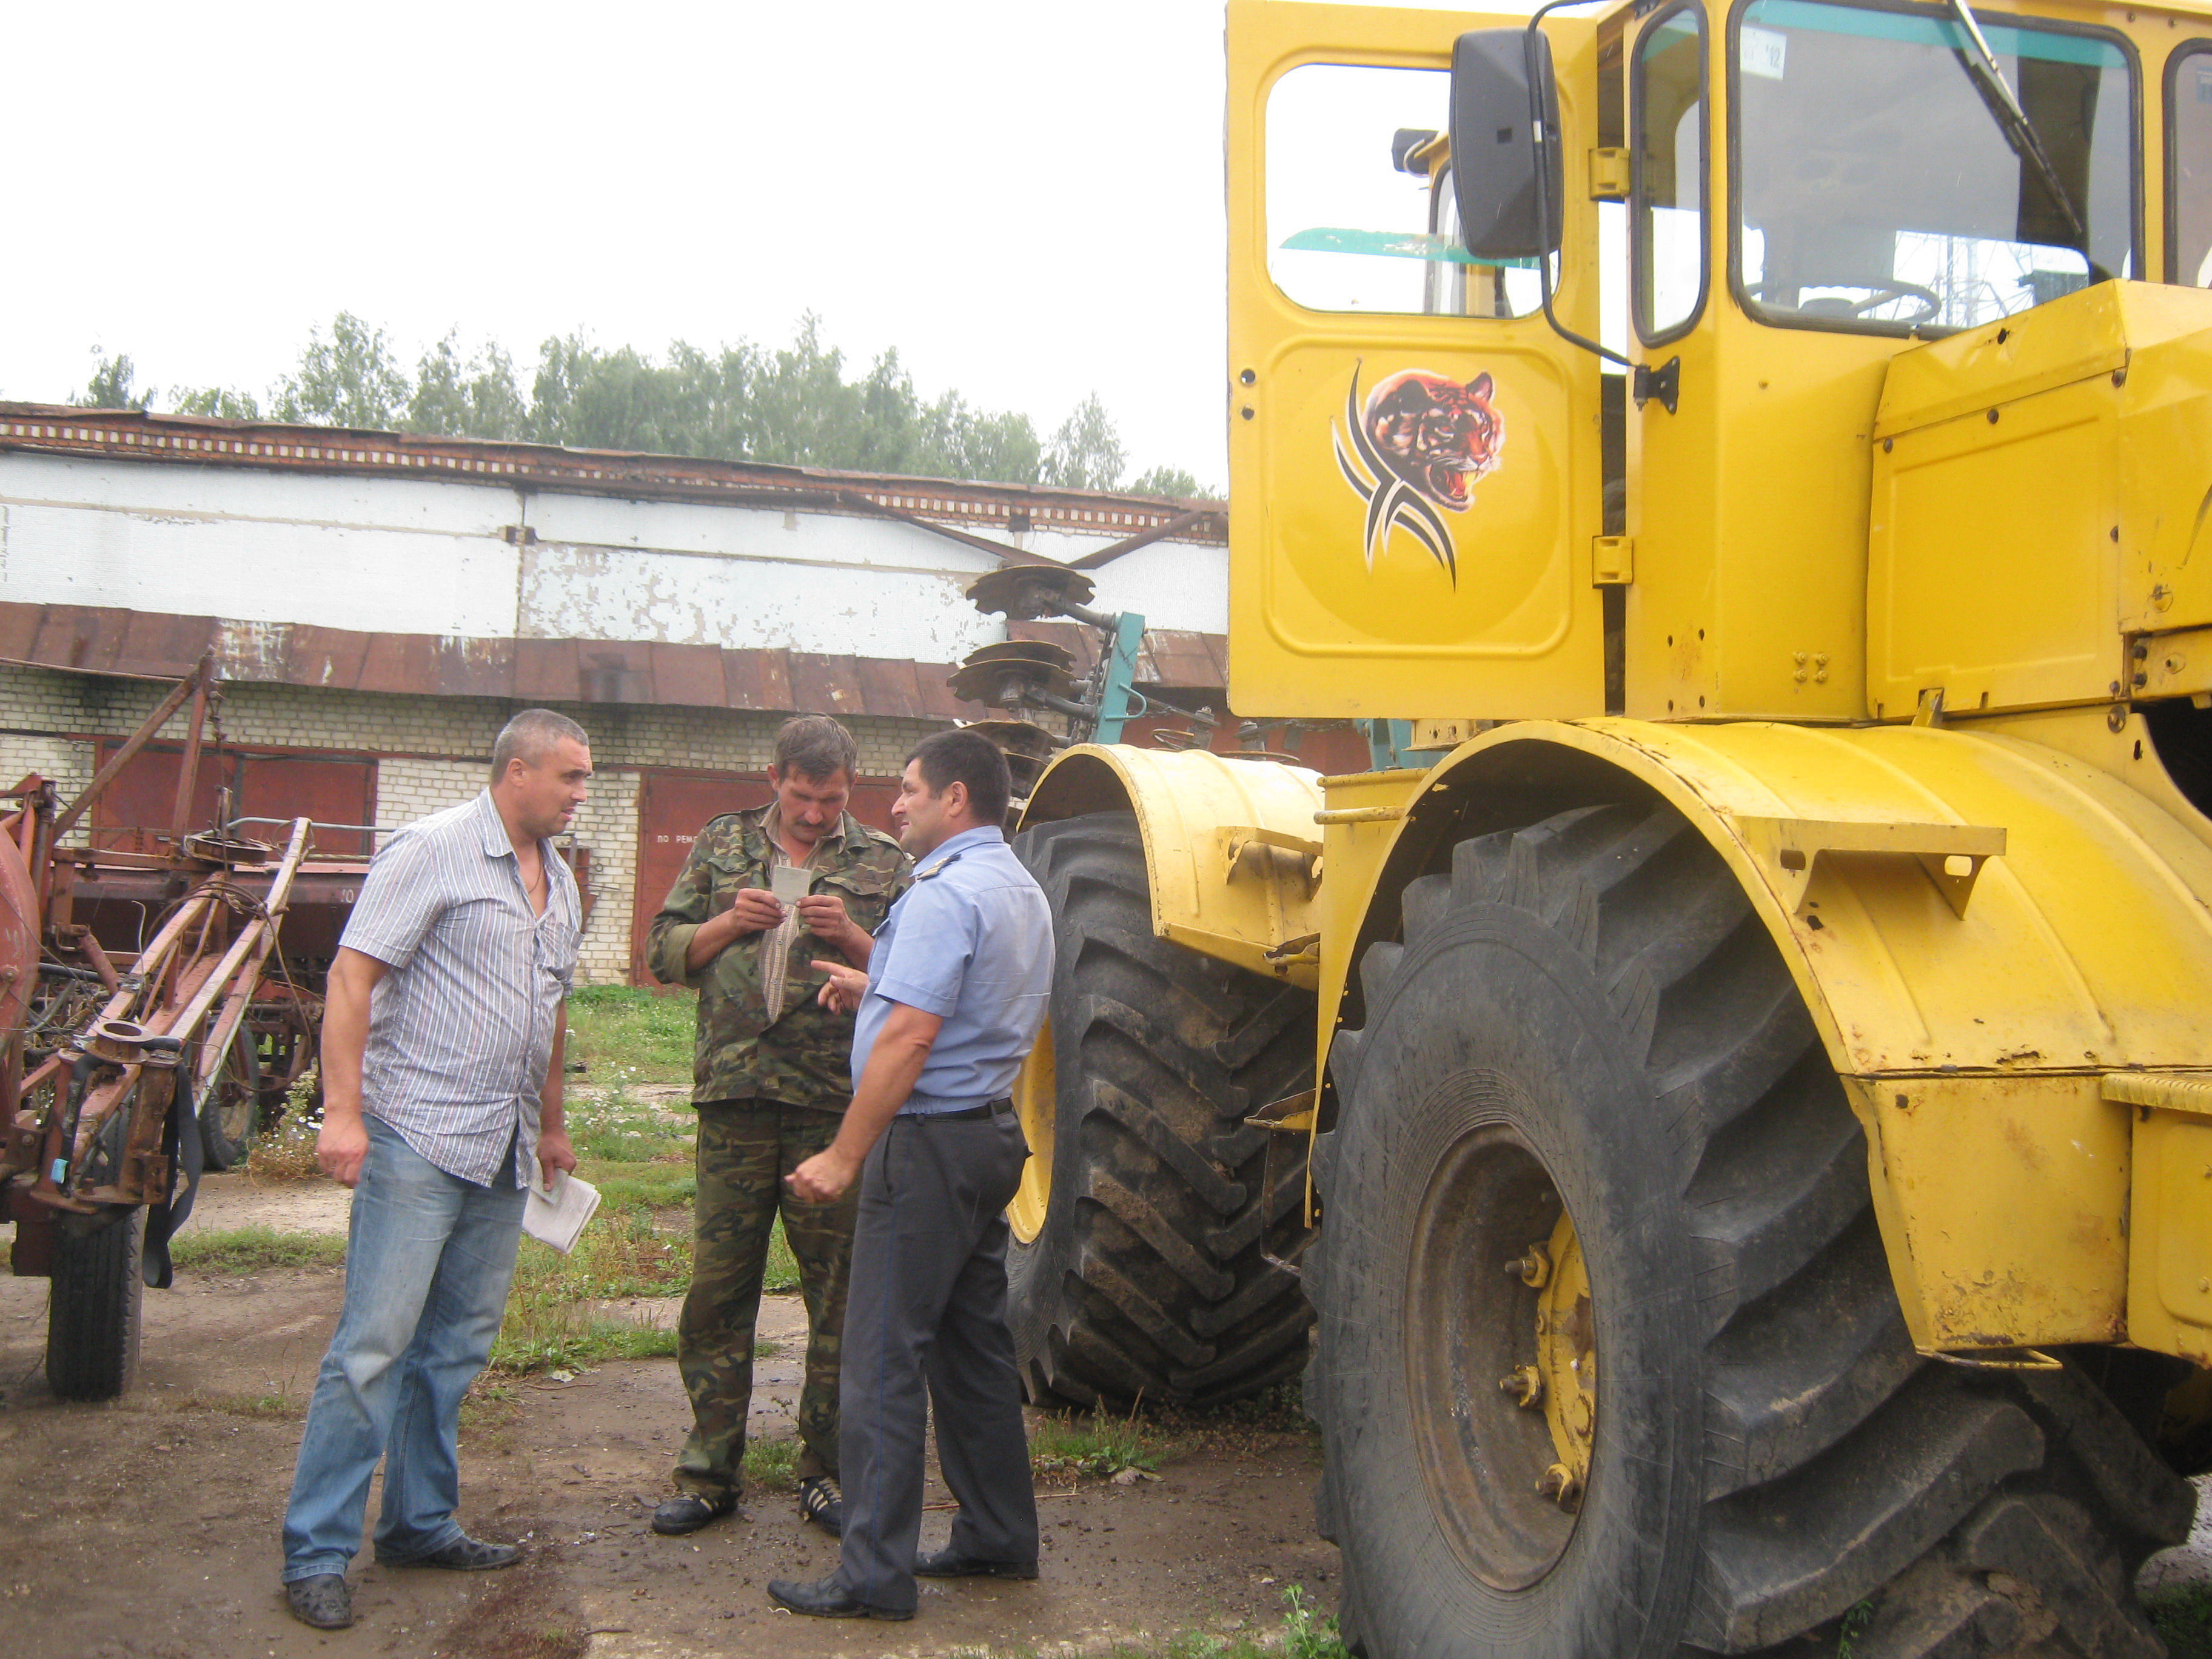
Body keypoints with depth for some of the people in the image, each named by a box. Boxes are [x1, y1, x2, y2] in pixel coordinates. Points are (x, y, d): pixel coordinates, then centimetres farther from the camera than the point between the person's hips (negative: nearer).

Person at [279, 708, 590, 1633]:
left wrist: (550, 1127, 26)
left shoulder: (559, 881, 17)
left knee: (457, 1345, 12)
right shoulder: (433, 851, -8)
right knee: (374, 1343, -7)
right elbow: (352, 974, -13)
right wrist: (342, 1112, -20)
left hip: (502, 1153, 8)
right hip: (418, 1138, -8)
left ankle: (420, 1525, 23)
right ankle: (316, 1552, 1)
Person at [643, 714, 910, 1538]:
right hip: (735, 1099, 1)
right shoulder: (722, 846, 11)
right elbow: (663, 952, 8)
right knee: (717, 1290, 6)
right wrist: (728, 924, -9)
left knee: (842, 1295, 4)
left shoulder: (884, 863, 7)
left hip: (837, 1107, -1)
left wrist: (853, 938, -14)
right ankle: (709, 1472, 18)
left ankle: (827, 1473, 17)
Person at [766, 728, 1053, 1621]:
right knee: (975, 1345, 17)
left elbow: (910, 1037, -24)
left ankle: (875, 1573, 0)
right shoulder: (1022, 891, 15)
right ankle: (999, 1537, 25)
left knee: (883, 1359, -4)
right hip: (991, 1136, 10)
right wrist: (876, 987, 19)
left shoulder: (946, 894, -17)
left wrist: (844, 1156, -22)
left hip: (929, 1143, -10)